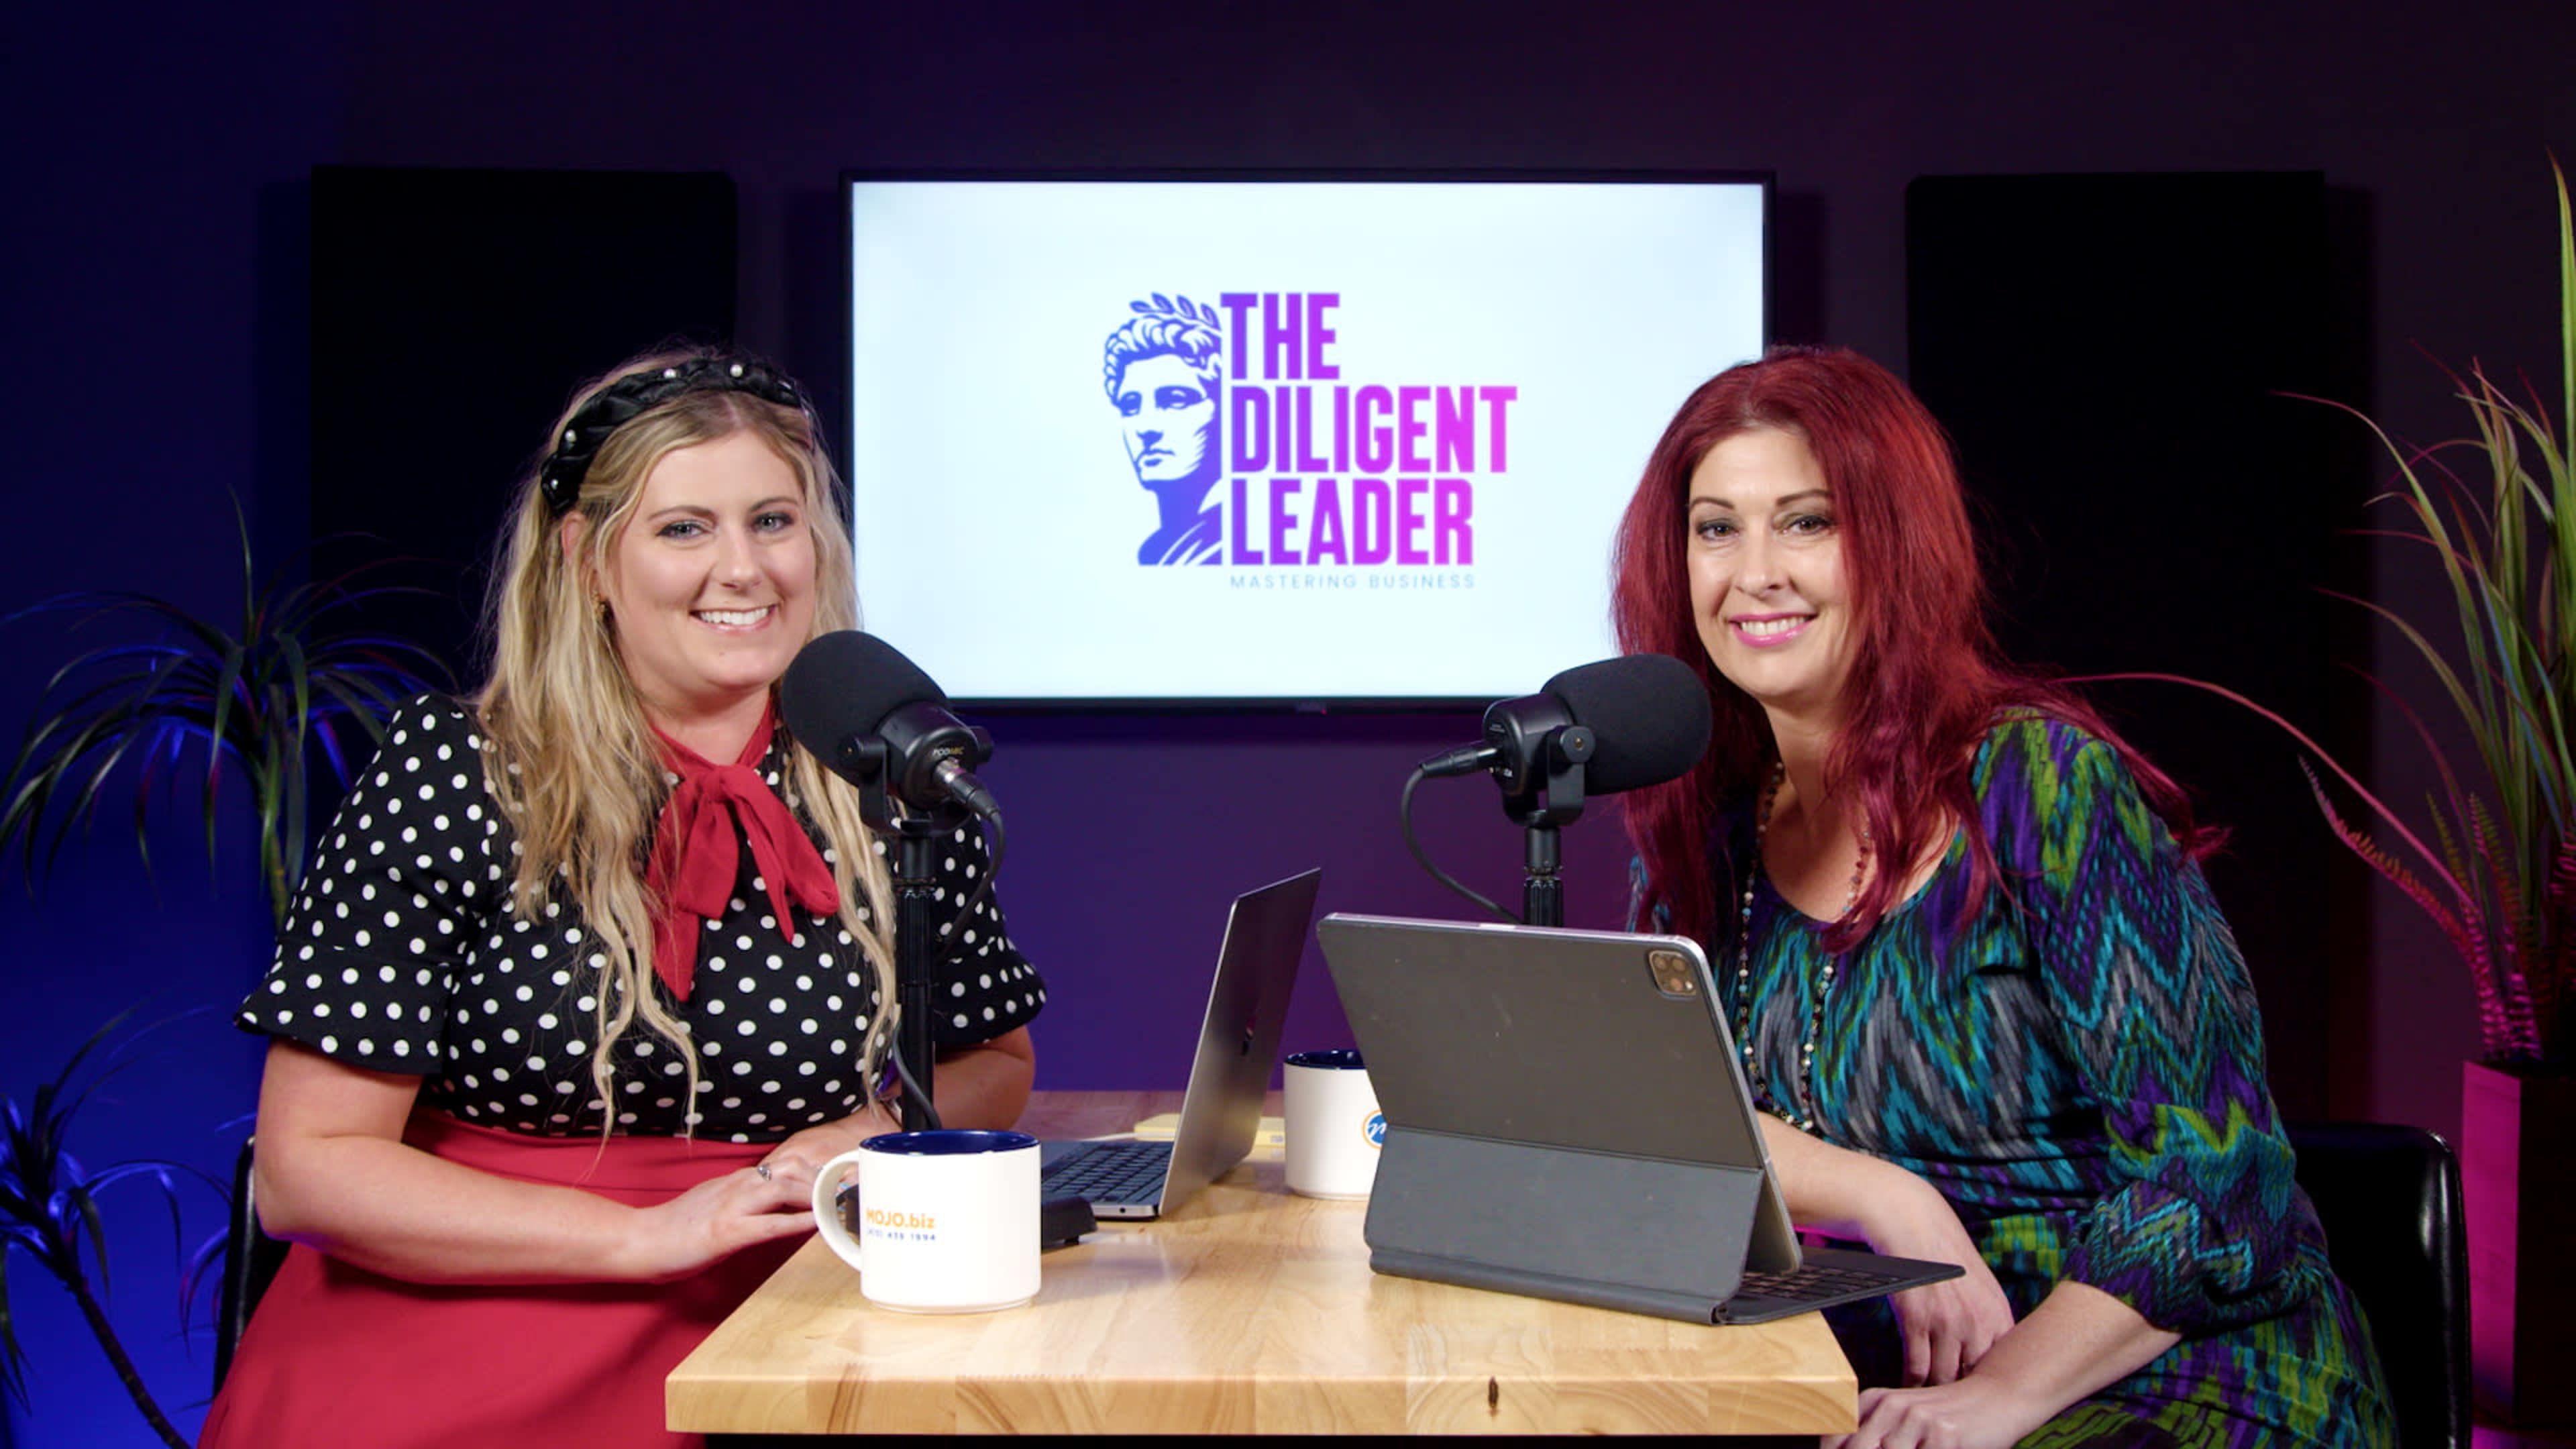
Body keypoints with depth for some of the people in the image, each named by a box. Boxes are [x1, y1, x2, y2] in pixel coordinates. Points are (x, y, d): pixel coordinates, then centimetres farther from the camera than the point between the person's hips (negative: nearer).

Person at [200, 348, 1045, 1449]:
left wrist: (873, 1136, -4)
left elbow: (995, 1061, 19)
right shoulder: (451, 778, -4)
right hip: (451, 1341, -3)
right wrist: (649, 1234, -14)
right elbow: (308, 1168, -5)